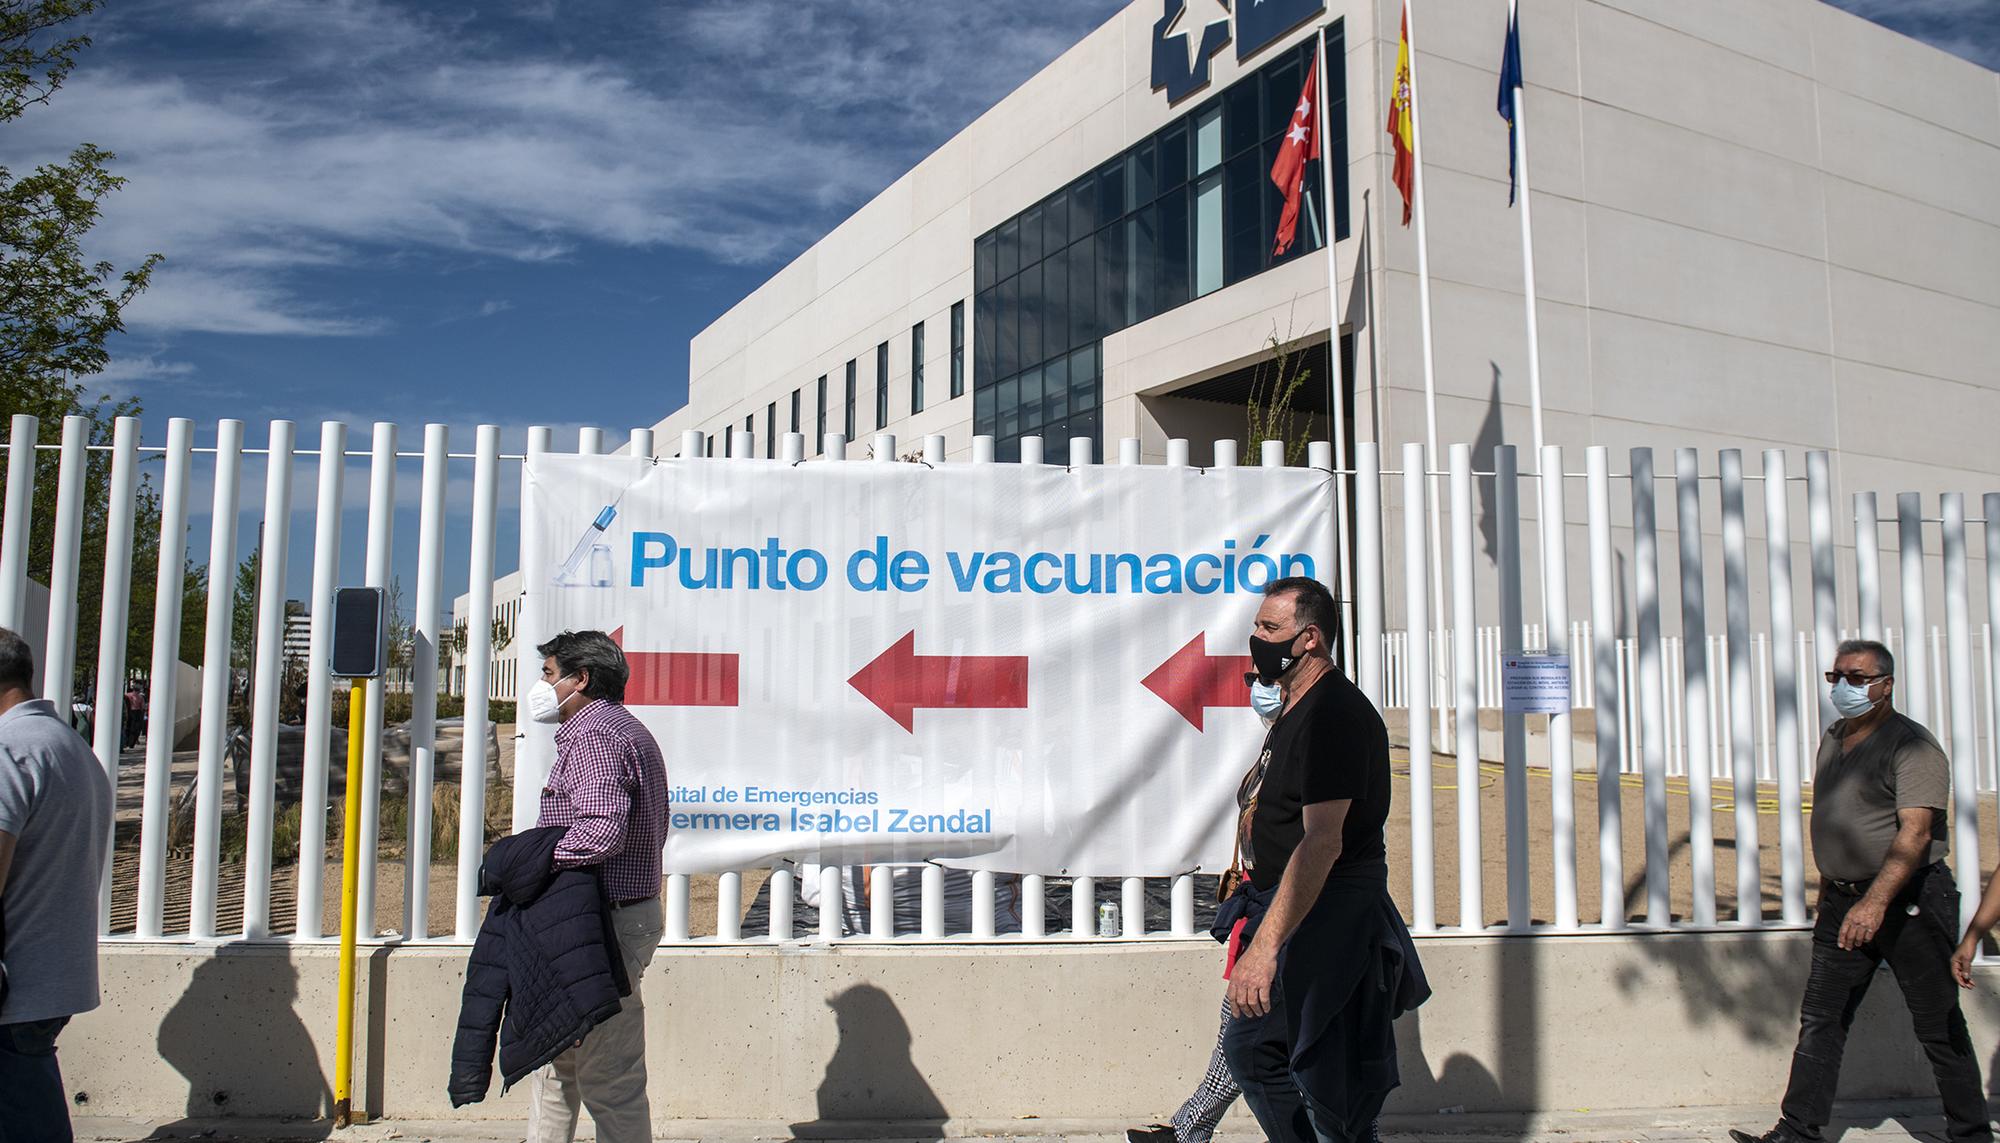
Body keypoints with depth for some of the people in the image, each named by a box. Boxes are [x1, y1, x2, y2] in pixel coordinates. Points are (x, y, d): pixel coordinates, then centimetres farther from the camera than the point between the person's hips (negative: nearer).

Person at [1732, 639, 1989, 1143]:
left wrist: (1876, 901, -32)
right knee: (1820, 1020, 5)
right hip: (1844, 902, 7)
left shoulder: (1911, 745, -13)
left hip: (1909, 899, -7)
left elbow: (1915, 833, -23)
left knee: (1939, 1026, 5)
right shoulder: (1834, 738, 12)